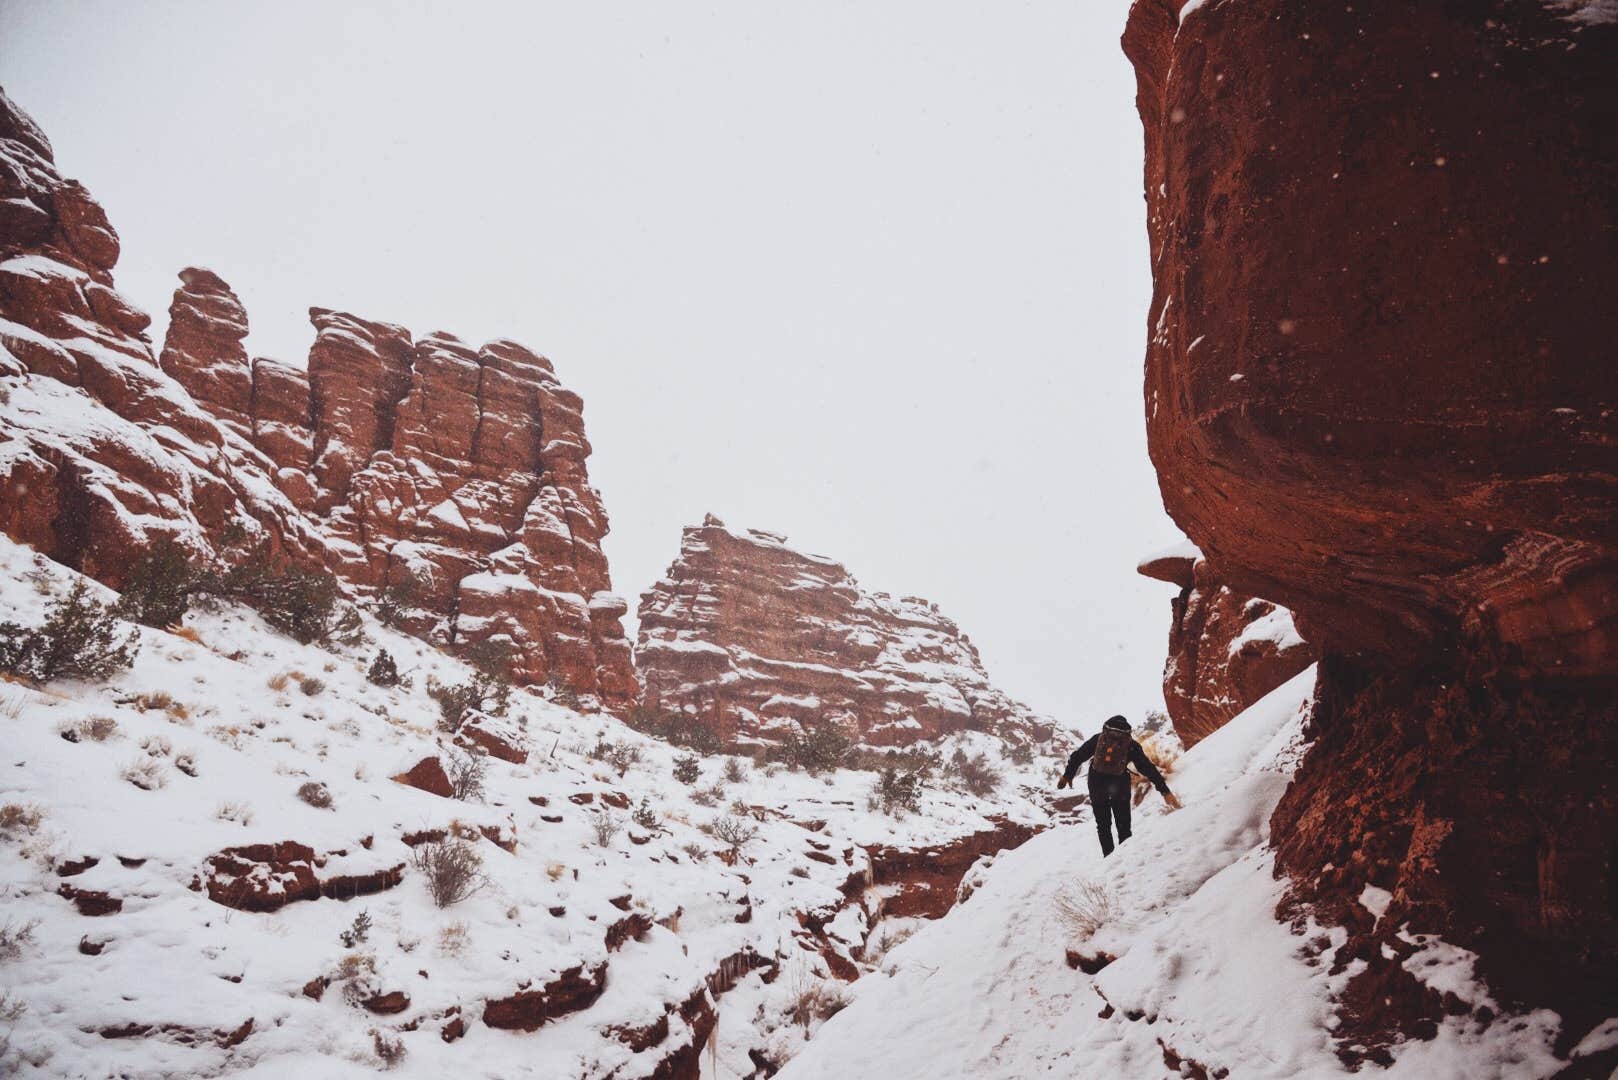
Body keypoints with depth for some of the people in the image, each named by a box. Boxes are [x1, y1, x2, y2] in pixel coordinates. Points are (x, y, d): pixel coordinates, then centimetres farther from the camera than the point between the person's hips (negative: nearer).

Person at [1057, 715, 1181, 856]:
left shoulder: (1098, 738, 8)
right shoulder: (1131, 744, 5)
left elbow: (1077, 756, 9)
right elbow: (1148, 768, 3)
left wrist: (1067, 776, 18)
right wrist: (1165, 791, 2)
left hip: (1097, 784, 1)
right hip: (1120, 786, -1)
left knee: (1103, 825, 15)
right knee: (1123, 825, 14)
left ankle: (1109, 856, 8)